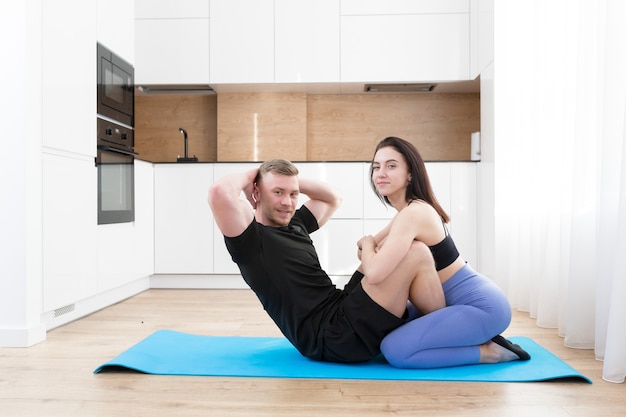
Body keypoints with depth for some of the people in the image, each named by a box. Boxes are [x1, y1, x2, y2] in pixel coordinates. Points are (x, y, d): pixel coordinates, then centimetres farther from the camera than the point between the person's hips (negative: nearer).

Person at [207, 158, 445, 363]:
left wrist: (293, 181, 16)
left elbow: (332, 197, 29)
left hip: (342, 315, 10)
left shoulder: (295, 225, 16)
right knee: (416, 254, -12)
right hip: (333, 338, -10)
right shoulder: (250, 238, -9)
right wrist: (250, 176, -7)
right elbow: (219, 192, -29)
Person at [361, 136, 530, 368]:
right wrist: (371, 245, -8)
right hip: (467, 301, 9)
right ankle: (481, 342, 14)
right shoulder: (414, 210, 7)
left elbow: (374, 272, -32)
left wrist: (368, 244, -11)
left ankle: (488, 351, -1)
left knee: (395, 349, -16)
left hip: (481, 306, -9)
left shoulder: (412, 214, -22)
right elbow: (369, 247, 16)